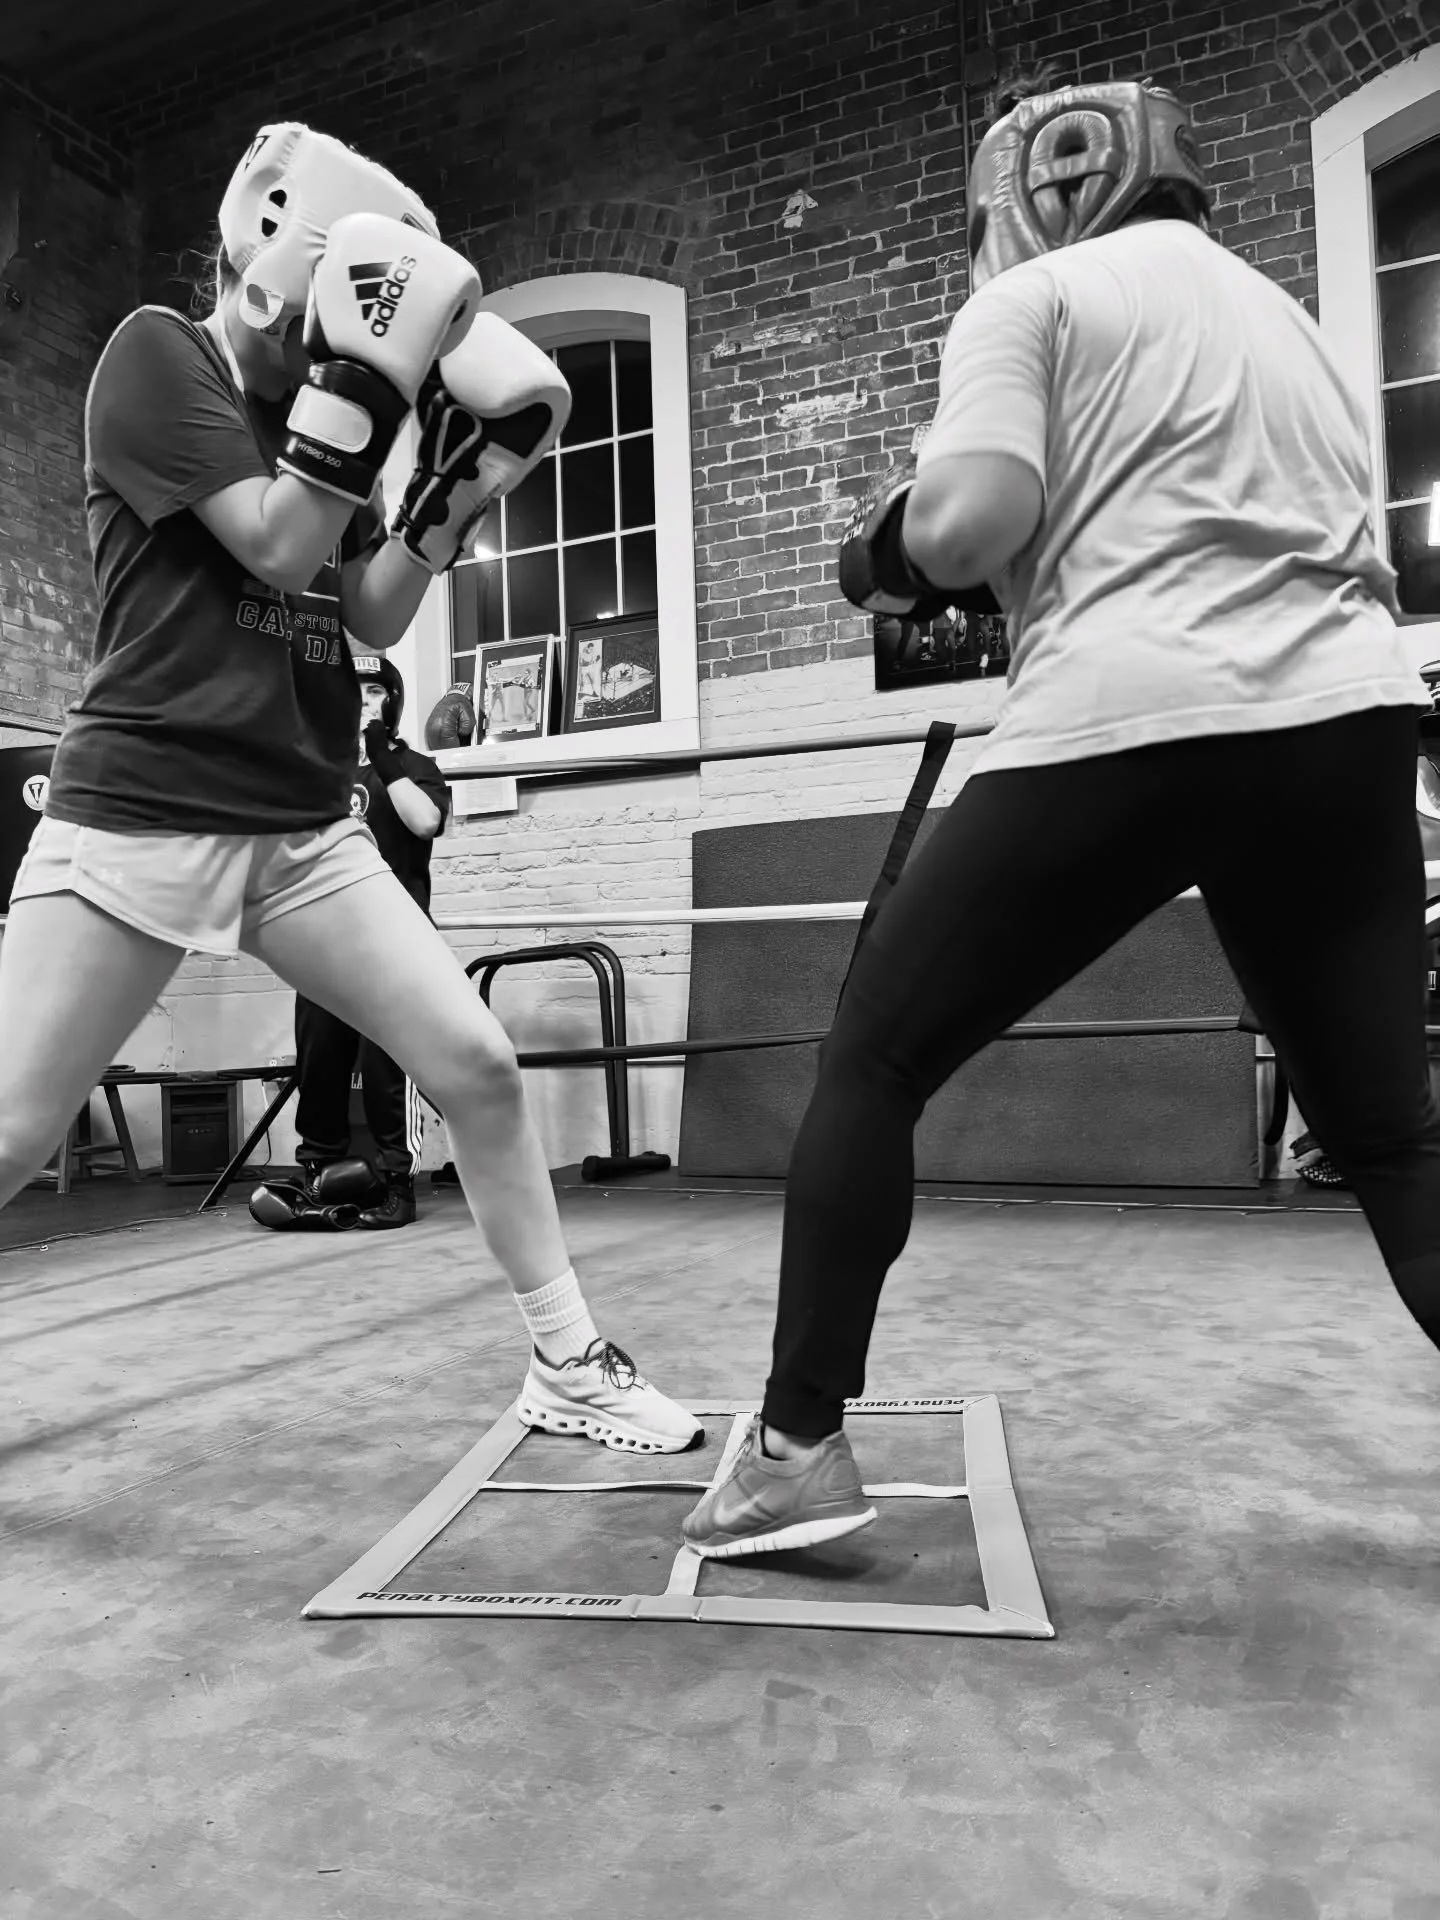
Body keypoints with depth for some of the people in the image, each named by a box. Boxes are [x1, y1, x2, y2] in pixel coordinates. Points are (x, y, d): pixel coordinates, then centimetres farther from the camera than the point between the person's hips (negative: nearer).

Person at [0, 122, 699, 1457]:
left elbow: (374, 620, 10)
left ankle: (568, 1368, 11)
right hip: (137, 819, -5)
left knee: (478, 1065, -3)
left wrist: (460, 480, 2)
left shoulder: (314, 410, 16)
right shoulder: (158, 354, -2)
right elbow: (277, 549, -14)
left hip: (305, 830, 6)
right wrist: (371, 372, -15)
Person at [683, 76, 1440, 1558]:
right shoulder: (1278, 310, 29)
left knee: (871, 1062, 6)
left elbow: (972, 519, -11)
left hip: (1126, 724, -6)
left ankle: (799, 1446, 8)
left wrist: (887, 551, 12)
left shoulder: (1033, 298, 9)